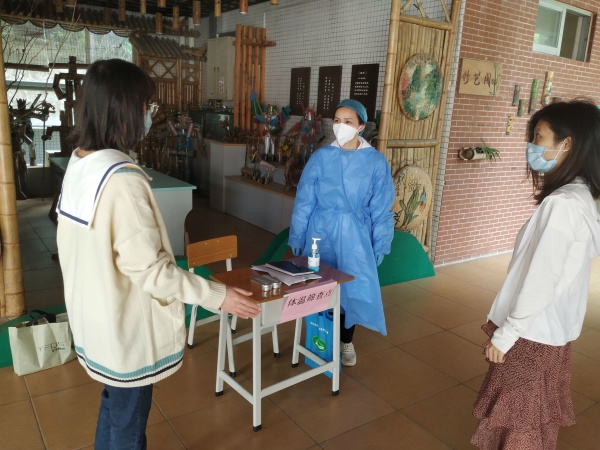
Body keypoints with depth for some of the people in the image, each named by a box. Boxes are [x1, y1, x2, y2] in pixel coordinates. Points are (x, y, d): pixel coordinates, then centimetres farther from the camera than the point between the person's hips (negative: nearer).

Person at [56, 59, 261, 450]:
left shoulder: (79, 163, 0)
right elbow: (148, 268, -27)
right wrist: (218, 295, -19)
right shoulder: (121, 178, -29)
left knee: (114, 403, 28)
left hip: (96, 314, 9)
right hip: (125, 322, -9)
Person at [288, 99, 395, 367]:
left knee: (353, 288, 6)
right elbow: (303, 201, 0)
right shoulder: (320, 157, -4)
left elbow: (381, 210, 0)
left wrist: (380, 245, 0)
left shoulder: (376, 162, -5)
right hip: (321, 231, 1)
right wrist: (296, 237, 2)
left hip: (355, 235, 0)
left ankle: (346, 341, 29)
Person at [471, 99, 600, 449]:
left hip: (532, 331, -8)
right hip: (551, 327, 9)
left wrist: (504, 334, -17)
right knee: (535, 413, 23)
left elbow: (540, 282, -25)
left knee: (519, 419, 9)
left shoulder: (561, 204, -25)